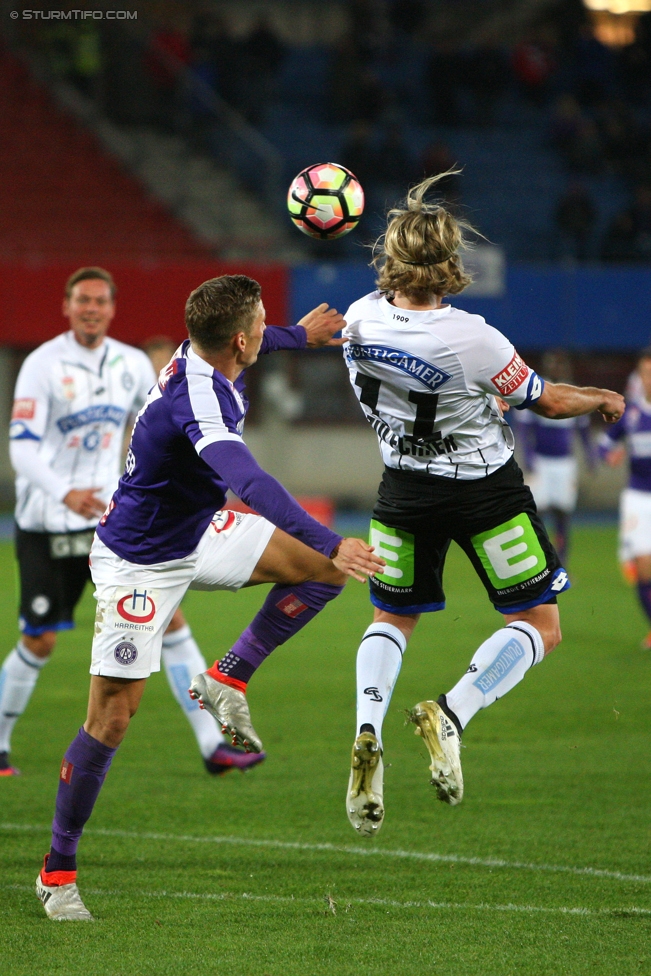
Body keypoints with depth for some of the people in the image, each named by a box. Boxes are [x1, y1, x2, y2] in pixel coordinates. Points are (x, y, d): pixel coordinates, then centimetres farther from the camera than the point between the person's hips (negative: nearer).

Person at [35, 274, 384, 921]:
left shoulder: (200, 355, -6)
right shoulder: (198, 399, -34)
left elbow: (247, 347, 22)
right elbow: (251, 484, -49)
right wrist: (330, 546, -56)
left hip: (200, 533, 9)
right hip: (140, 564, -9)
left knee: (325, 564, -2)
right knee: (111, 717, -7)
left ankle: (228, 679, 5)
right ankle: (58, 872, 5)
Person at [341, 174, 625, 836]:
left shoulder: (361, 321, -12)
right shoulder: (469, 338, -27)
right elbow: (546, 401, -13)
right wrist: (604, 399, 9)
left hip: (405, 490, 5)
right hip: (485, 490, -4)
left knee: (391, 619, 21)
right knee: (538, 627, 9)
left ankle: (367, 732, -5)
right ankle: (449, 718, -13)